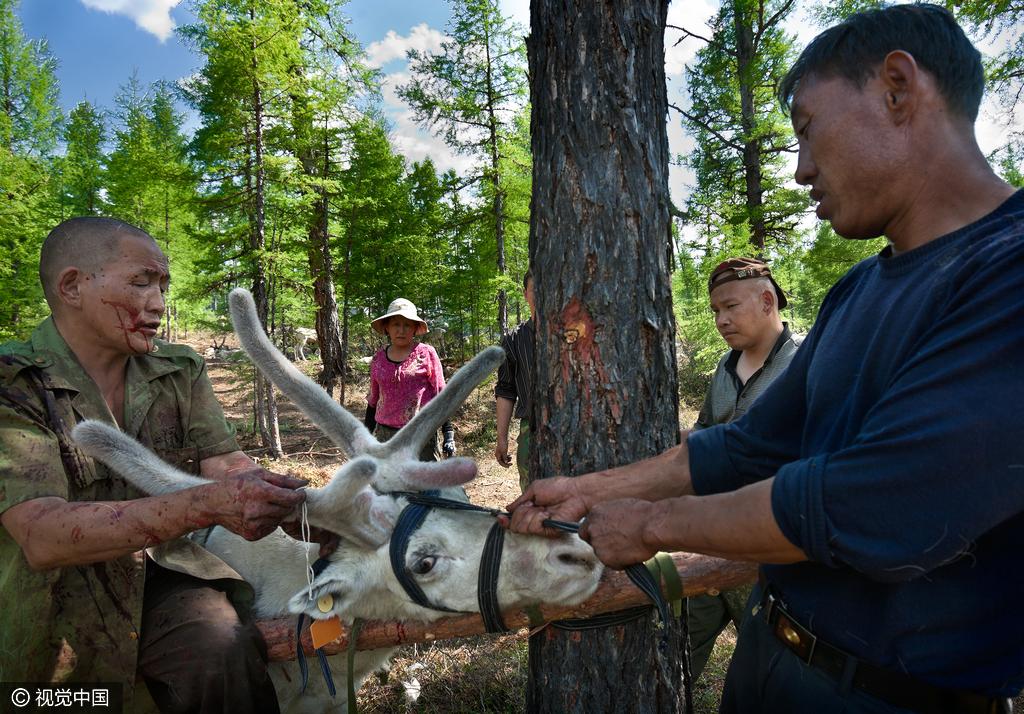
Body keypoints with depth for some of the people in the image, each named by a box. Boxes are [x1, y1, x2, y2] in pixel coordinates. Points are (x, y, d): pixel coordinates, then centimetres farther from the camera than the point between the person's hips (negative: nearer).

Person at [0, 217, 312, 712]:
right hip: (55, 598, -1)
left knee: (227, 655, -25)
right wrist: (207, 503, -37)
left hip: (164, 576, 2)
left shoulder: (181, 371, 4)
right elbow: (43, 537, -23)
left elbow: (227, 465, -5)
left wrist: (311, 513, -25)